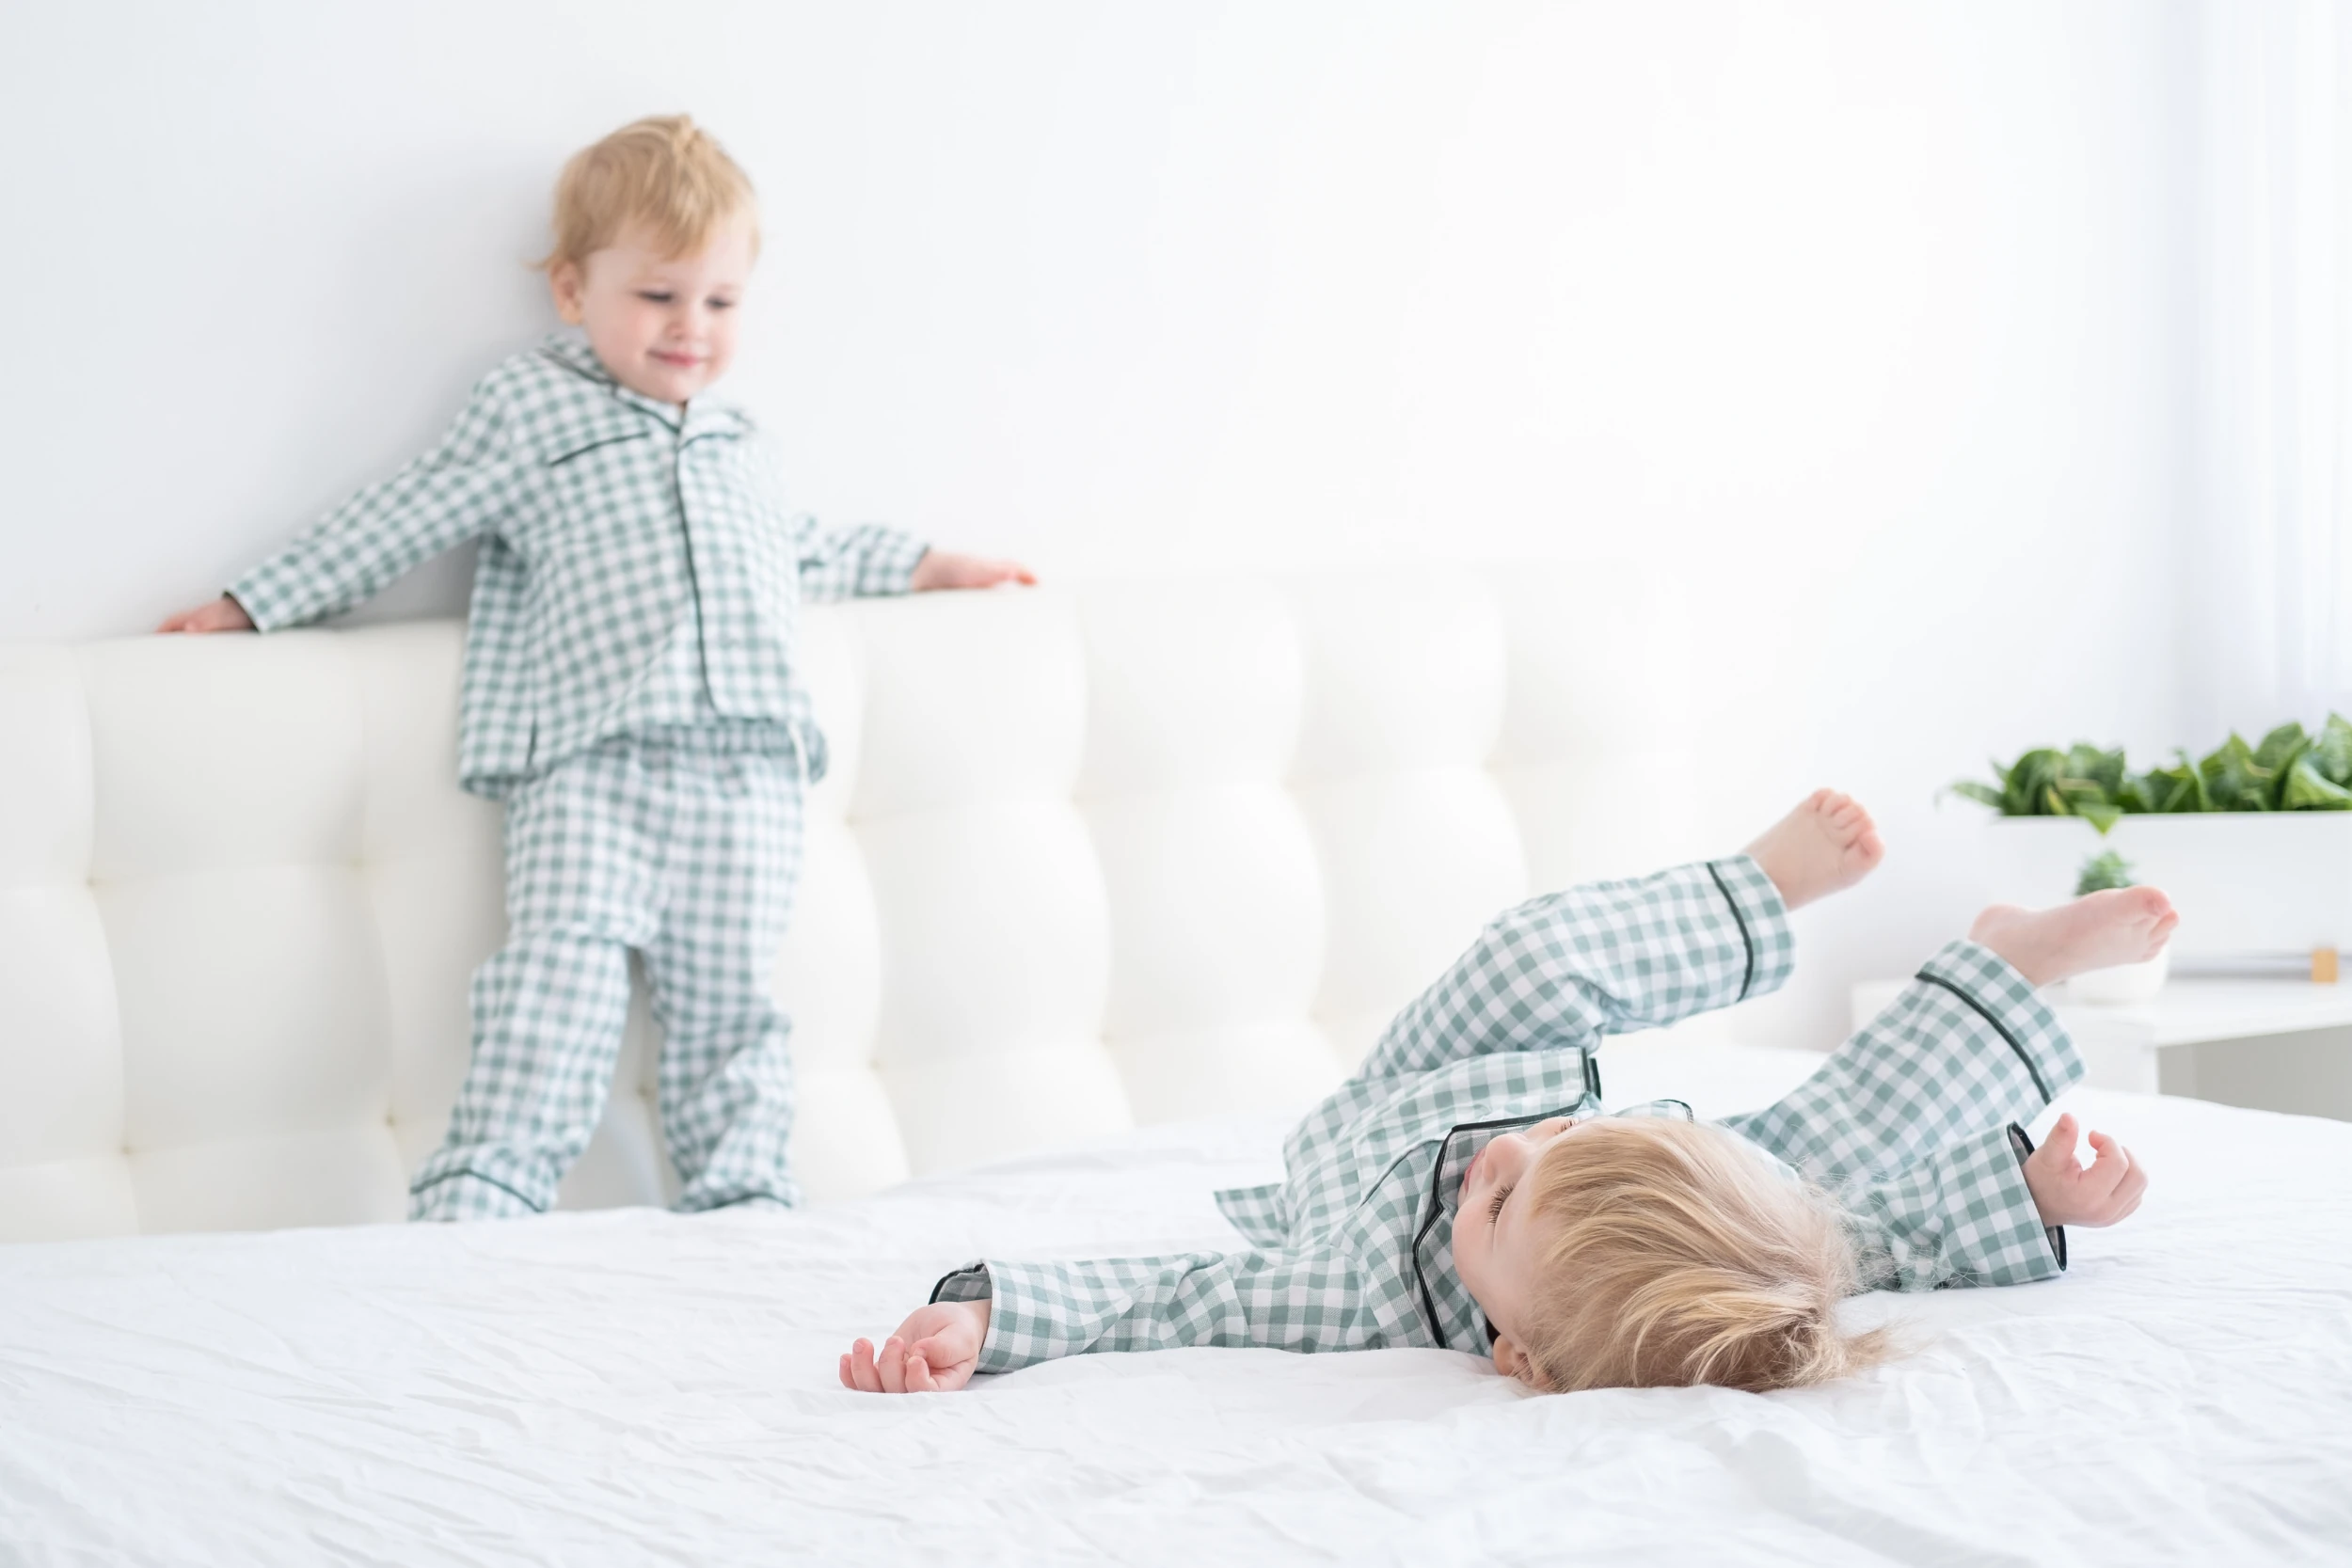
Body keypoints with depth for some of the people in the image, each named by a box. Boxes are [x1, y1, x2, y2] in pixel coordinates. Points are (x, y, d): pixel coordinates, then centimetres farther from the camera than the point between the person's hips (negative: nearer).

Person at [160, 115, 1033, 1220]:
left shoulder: (737, 446, 29)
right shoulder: (529, 406, 13)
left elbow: (789, 553, 46)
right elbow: (400, 525, 14)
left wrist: (918, 564, 47)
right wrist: (249, 606, 12)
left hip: (746, 757, 5)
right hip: (591, 757, -4)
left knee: (727, 995, -2)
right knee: (561, 973, -20)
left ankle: (742, 1205, 2)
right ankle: (476, 1204, -23)